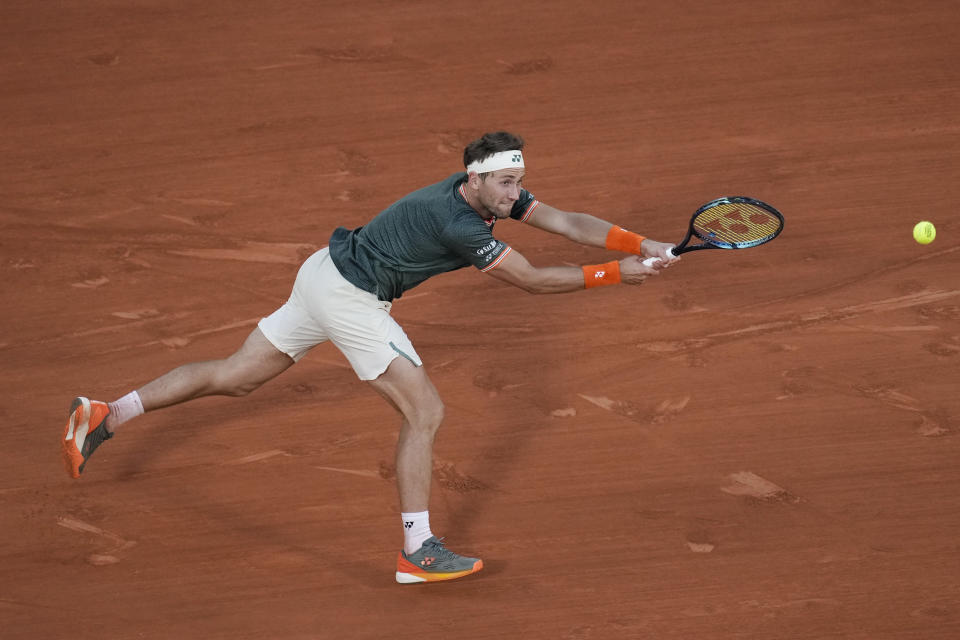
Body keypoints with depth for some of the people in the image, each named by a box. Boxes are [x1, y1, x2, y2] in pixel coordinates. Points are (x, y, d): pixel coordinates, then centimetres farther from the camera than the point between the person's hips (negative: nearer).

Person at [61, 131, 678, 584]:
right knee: (425, 411, -8)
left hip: (323, 276, 10)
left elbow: (567, 221, -1)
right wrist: (615, 274, -18)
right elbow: (534, 279, -22)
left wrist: (640, 243, -12)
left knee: (234, 376, 16)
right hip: (349, 296, -10)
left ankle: (103, 417, 19)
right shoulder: (459, 223, -27)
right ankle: (418, 551, -4)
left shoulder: (491, 193, 0)